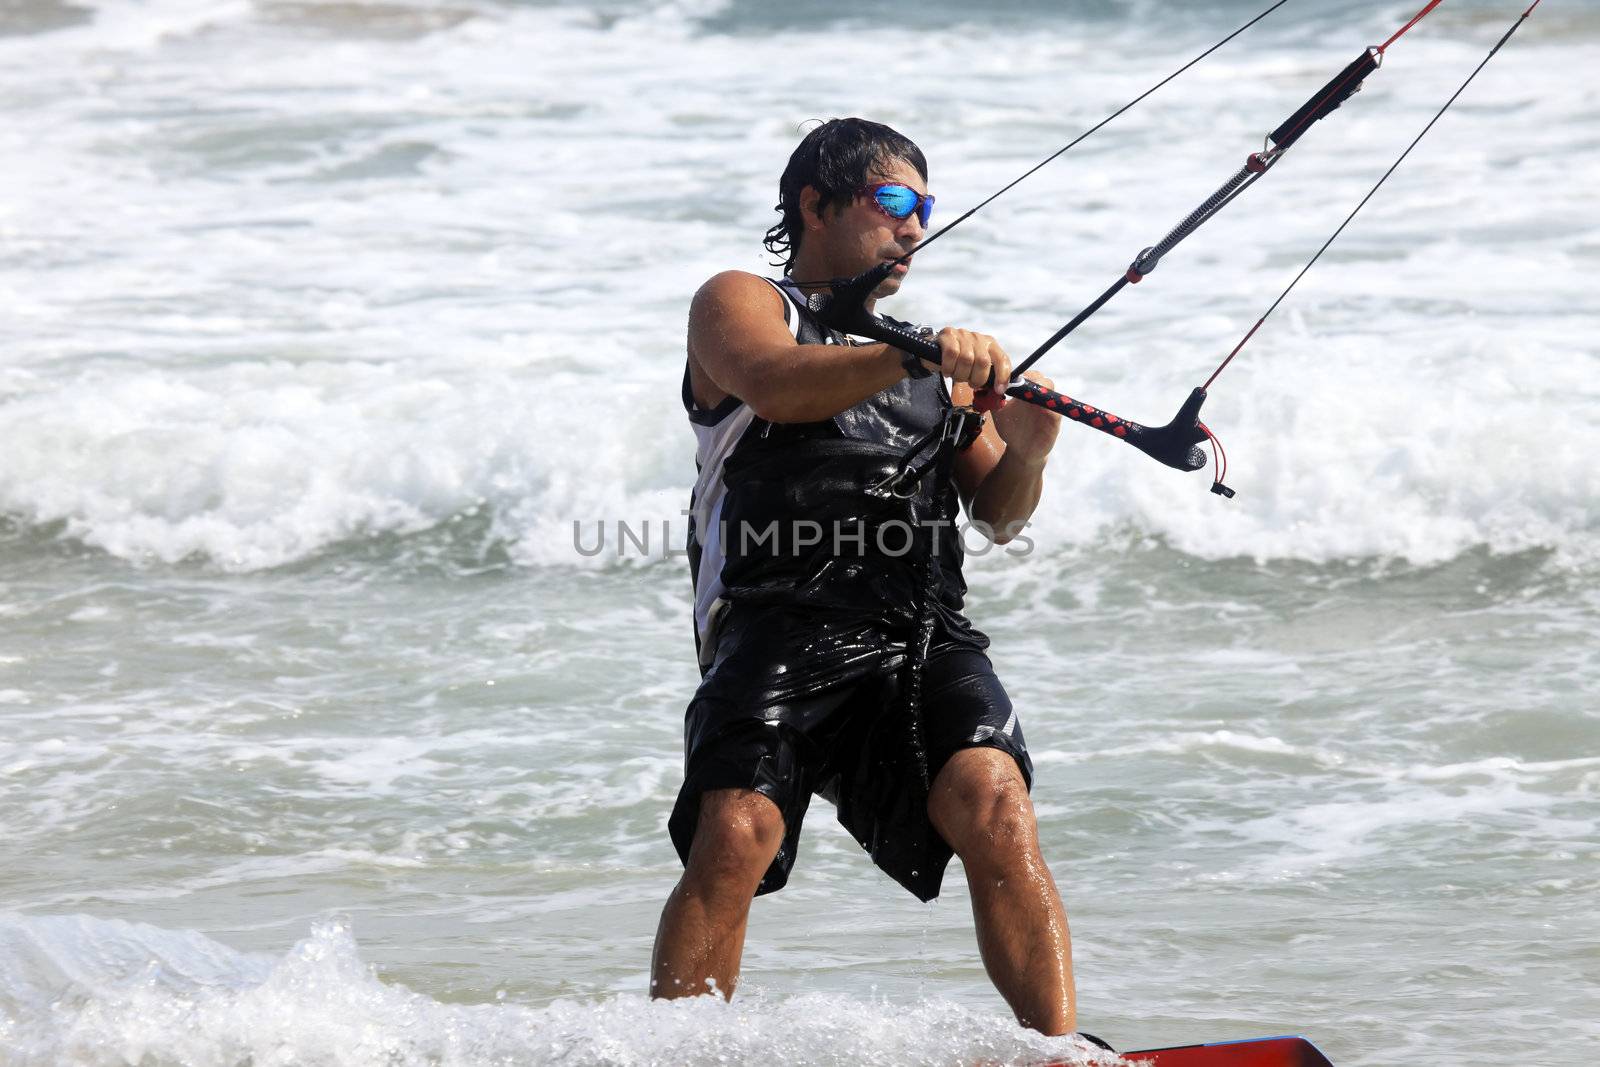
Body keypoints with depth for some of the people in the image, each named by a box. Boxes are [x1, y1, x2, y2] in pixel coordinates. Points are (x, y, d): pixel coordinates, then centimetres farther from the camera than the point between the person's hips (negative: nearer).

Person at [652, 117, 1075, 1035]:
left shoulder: (935, 358, 31)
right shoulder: (740, 303, 14)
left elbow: (1000, 516, 24)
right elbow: (773, 383, -11)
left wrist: (1024, 456, 1)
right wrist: (918, 357, -24)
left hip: (923, 639, 4)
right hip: (781, 630, -4)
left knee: (993, 807, -23)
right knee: (736, 836, -25)